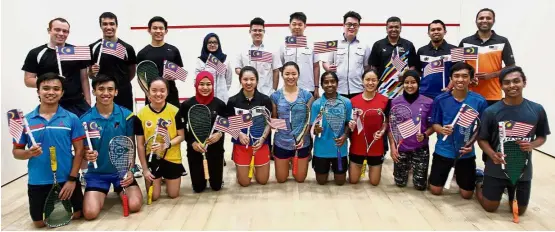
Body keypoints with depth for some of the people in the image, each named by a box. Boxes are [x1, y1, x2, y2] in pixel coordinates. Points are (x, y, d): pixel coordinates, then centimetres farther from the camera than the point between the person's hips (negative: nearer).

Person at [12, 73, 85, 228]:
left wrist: (72, 178, -11)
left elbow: (79, 150, -5)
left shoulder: (71, 119, -6)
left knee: (75, 215, 11)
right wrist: (28, 153, -20)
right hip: (37, 182, 1)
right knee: (40, 222, 12)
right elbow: (16, 151, 3)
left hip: (67, 179, -1)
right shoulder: (26, 120, -3)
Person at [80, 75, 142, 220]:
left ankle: (119, 190, 20)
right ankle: (104, 192, 21)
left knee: (134, 206, -16)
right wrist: (87, 155, -26)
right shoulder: (86, 119, -8)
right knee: (90, 213, -15)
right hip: (97, 172, 0)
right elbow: (84, 150, -1)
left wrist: (129, 170, -14)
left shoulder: (127, 115, -7)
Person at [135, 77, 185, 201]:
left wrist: (166, 145, -24)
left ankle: (166, 179, 43)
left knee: (173, 194, 11)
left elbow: (181, 136, -5)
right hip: (151, 159, 0)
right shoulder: (141, 115, -10)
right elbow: (140, 144, -5)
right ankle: (160, 179, 38)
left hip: (172, 158, 0)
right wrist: (144, 168, -6)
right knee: (153, 196, 6)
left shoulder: (175, 111, -11)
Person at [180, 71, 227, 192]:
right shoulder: (187, 105, -8)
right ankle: (200, 174, 40)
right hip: (194, 149, 0)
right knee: (198, 188, 7)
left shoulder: (220, 104, -7)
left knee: (216, 186, 9)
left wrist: (220, 134, -16)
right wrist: (192, 142, -14)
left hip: (215, 148, 0)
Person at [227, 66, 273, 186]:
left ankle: (255, 166, 42)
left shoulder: (265, 100, -7)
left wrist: (262, 138, -15)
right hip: (241, 144, 0)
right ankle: (243, 168, 39)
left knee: (262, 180, 11)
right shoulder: (233, 101, -8)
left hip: (261, 143, 0)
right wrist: (239, 134, -18)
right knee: (244, 182, 7)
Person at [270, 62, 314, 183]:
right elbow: (273, 118, 4)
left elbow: (309, 119, -4)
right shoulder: (275, 96, -4)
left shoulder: (307, 95, -5)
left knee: (300, 179, 16)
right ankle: (288, 162, 46)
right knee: (281, 179, 15)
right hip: (281, 142, 0)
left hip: (302, 142, 0)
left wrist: (302, 136, -18)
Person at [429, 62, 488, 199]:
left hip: (466, 153, 0)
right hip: (443, 150, 0)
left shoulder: (479, 101, -11)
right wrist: (442, 129, -23)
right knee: (435, 191, 10)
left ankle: (459, 175, 43)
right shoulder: (440, 99, -10)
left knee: (467, 194, 11)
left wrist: (472, 143, -17)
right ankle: (449, 172, 41)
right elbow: (435, 124, -1)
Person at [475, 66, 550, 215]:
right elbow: (482, 139, -5)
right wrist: (492, 154, -24)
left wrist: (532, 145, -16)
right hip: (496, 170, -2)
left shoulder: (537, 110, -7)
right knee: (490, 207, 11)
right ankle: (480, 183, 39)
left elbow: (542, 137, 6)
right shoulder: (491, 111, -13)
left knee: (519, 211, 16)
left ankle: (508, 190, 46)